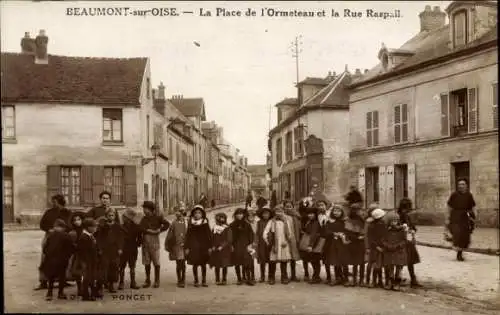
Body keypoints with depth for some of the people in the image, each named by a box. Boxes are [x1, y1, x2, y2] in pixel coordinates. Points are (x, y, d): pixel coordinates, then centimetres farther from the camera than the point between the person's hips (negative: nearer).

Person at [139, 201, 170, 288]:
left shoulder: (157, 217, 1)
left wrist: (160, 230, -10)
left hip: (154, 242, -4)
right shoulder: (144, 218, 14)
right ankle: (147, 281, 17)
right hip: (145, 242, 4)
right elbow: (141, 228, 0)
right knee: (146, 263, 7)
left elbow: (167, 224, -6)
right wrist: (150, 231, -11)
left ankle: (157, 281, 6)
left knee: (156, 263, -1)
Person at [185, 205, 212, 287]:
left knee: (203, 264, 5)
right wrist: (187, 247, -1)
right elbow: (188, 236, 3)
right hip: (194, 246, 0)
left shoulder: (205, 223, 3)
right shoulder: (191, 223, 2)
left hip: (203, 246, 0)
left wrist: (209, 247, -2)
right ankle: (196, 281, 11)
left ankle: (204, 281, 13)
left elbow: (209, 235, 3)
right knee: (195, 264, 1)